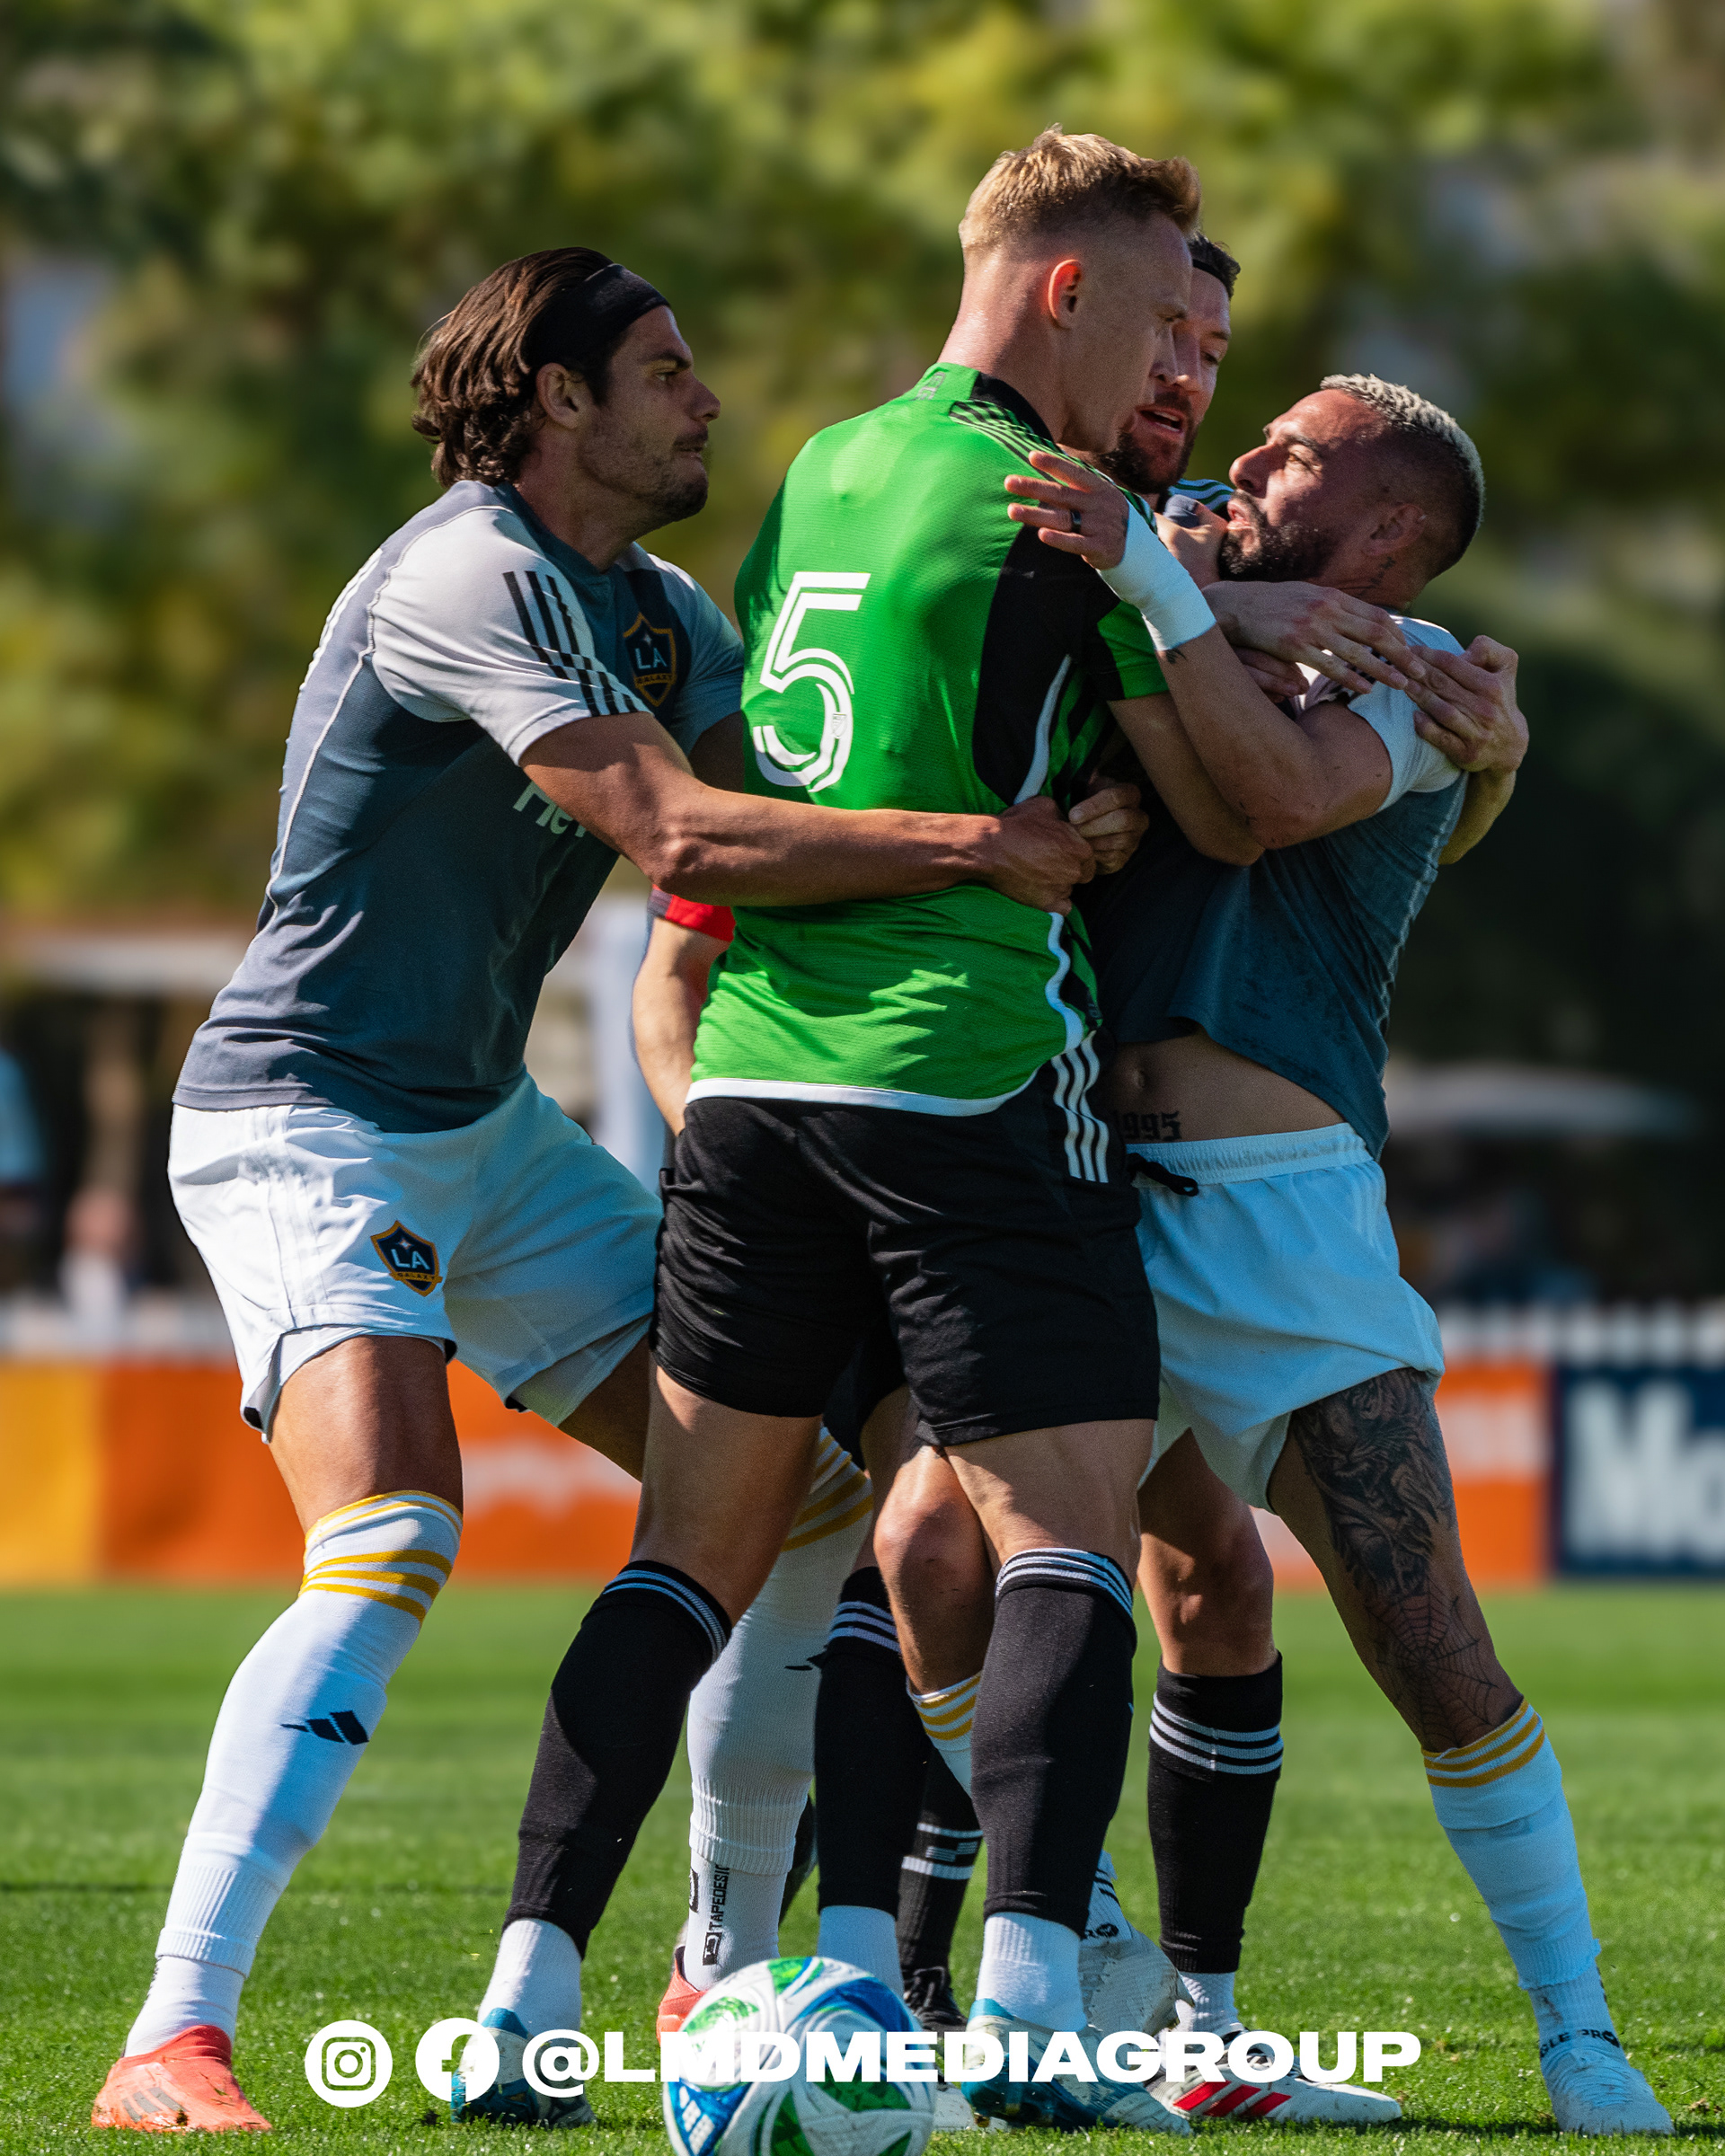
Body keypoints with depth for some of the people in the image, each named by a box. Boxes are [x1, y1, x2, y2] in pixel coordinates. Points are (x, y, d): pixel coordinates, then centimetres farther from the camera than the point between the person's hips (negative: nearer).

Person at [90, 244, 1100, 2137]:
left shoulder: (654, 611, 11)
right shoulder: (467, 581, -22)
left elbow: (785, 792, 3)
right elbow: (684, 839, -31)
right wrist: (984, 847, -32)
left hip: (487, 1128, 10)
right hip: (306, 1126, -10)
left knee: (777, 1494, 10)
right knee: (393, 1537, -29)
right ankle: (173, 2043, -31)